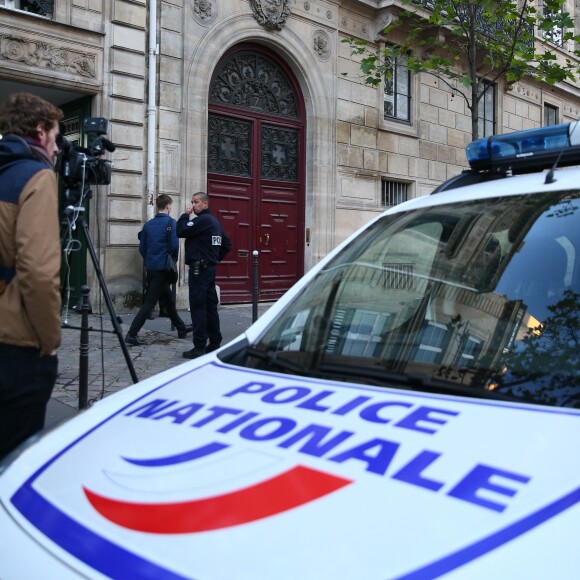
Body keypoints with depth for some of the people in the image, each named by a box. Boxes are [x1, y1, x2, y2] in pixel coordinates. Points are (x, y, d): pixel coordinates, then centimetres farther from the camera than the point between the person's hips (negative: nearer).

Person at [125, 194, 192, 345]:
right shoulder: (171, 222, -9)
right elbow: (174, 246, -17)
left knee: (169, 300, 19)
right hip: (163, 268, -7)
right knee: (149, 303, -6)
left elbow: (142, 248, 10)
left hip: (151, 268, 7)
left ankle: (181, 328, 31)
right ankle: (131, 334, -8)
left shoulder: (148, 224, 9)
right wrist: (173, 261, 1)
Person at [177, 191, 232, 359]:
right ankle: (215, 343, 18)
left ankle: (199, 347, -6)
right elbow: (227, 245, 20)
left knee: (197, 307, -7)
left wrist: (185, 215, -7)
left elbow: (181, 231, -19)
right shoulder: (215, 221, 15)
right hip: (210, 268, 9)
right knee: (210, 306, 12)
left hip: (199, 268, -9)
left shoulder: (202, 220, -13)